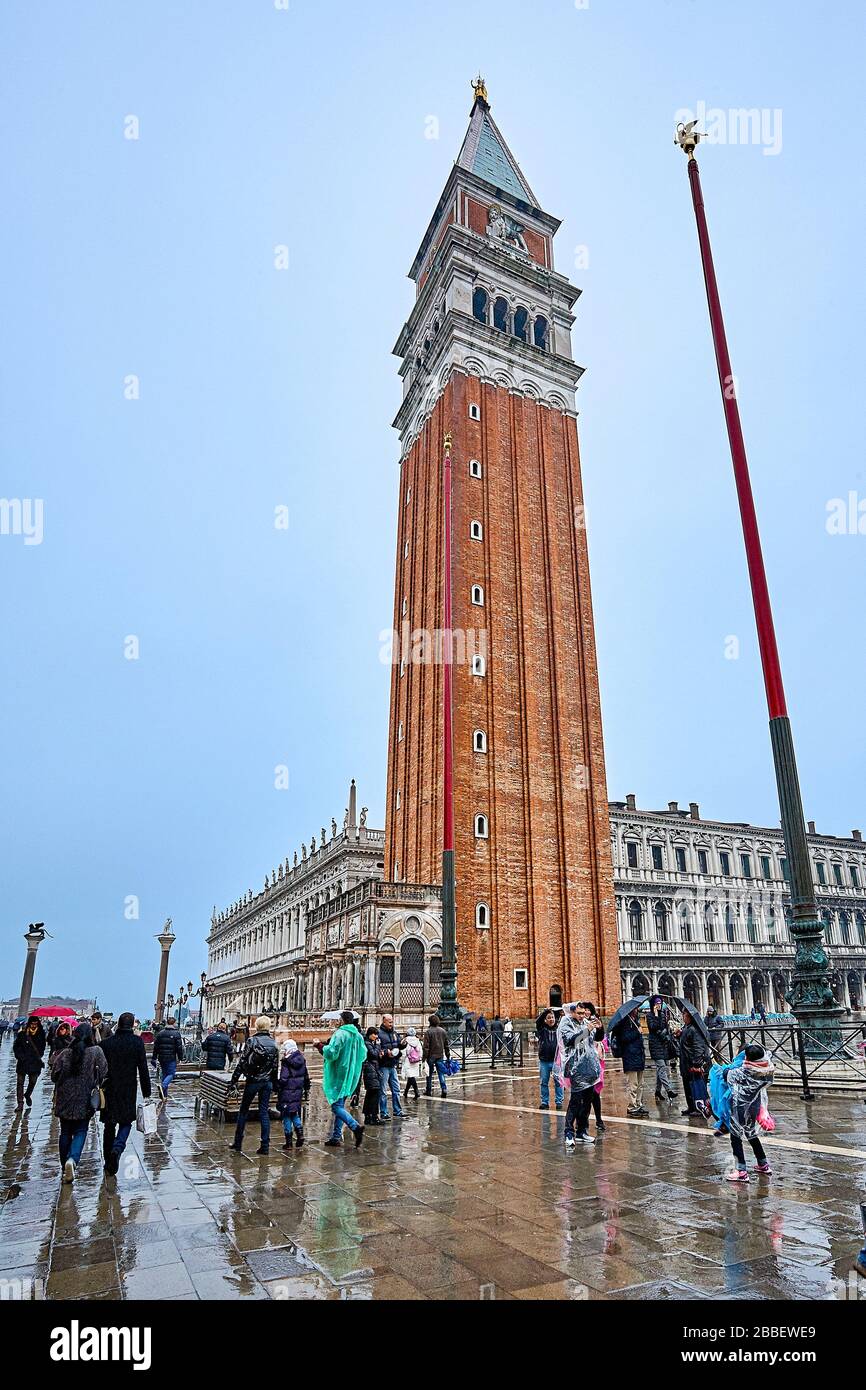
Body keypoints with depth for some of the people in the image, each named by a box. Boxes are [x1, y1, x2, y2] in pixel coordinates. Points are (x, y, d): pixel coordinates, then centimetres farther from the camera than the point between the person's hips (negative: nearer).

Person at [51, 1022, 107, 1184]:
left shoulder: (65, 1053, -5)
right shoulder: (96, 1051, -10)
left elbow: (55, 1074, 0)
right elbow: (103, 1072, -10)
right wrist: (96, 1085, 10)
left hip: (65, 1099, 2)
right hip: (85, 1100, -2)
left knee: (65, 1132, 17)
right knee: (80, 1131, 7)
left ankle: (65, 1165, 23)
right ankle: (72, 1159, -16)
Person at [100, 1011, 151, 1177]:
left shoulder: (106, 1042, -1)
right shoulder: (137, 1042, -7)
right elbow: (143, 1070, -7)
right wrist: (146, 1093, -1)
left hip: (109, 1090, 2)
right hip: (128, 1091, -2)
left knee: (109, 1126, 15)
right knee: (126, 1122, 13)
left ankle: (109, 1165, 20)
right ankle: (117, 1148, -14)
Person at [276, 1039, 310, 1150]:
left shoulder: (286, 1062, -14)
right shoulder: (302, 1060, 7)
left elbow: (283, 1079, -18)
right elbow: (306, 1076, 15)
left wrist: (277, 1088, -7)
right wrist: (306, 1089, 24)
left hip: (287, 1092, -6)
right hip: (298, 1091, 6)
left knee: (287, 1116, 4)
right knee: (295, 1114, 19)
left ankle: (289, 1141, 6)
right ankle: (300, 1133, 5)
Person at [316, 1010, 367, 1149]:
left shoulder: (339, 1034, -16)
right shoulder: (359, 1035, 8)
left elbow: (331, 1053, -22)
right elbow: (363, 1055, 16)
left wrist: (320, 1046, -6)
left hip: (339, 1075, -8)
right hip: (352, 1076, 8)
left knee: (337, 1106, -6)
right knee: (340, 1105, 16)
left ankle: (356, 1127, -25)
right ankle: (336, 1137, 18)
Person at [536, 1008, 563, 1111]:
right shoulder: (542, 1029, 1)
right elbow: (537, 1021, -17)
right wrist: (544, 1012, -29)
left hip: (556, 1061, -1)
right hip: (544, 1061, 1)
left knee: (558, 1082, 3)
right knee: (544, 1082, 8)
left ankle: (559, 1102, 14)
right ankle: (545, 1102, 19)